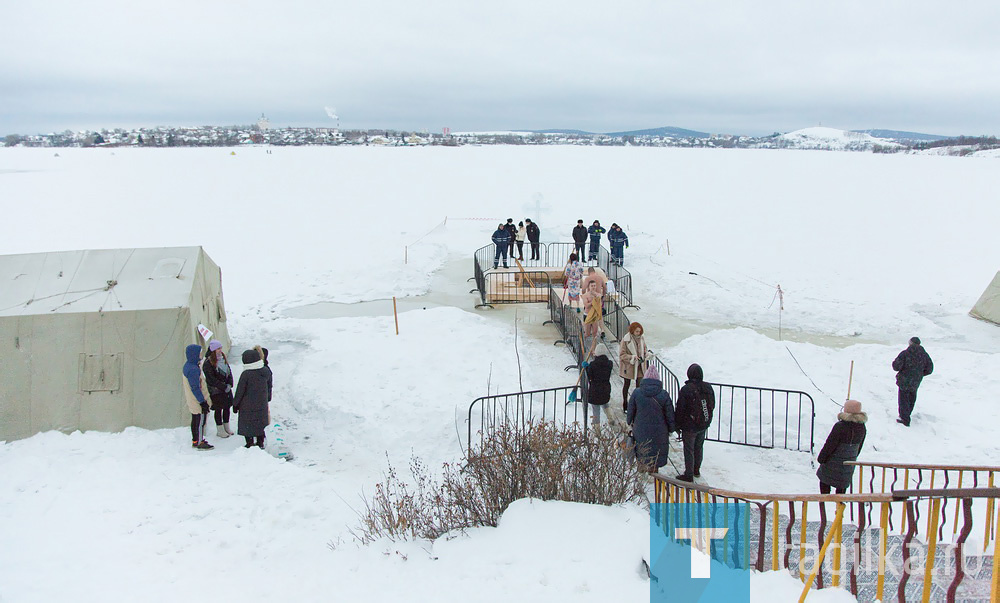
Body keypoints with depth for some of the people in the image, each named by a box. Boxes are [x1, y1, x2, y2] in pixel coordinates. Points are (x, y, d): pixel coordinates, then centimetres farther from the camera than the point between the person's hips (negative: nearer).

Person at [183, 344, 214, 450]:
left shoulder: (188, 365, 7)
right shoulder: (193, 369, -26)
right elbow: (195, 388, -25)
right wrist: (203, 402, -21)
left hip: (192, 401, 10)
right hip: (198, 402, -10)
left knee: (196, 420, 20)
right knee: (200, 420, 0)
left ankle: (195, 439, 33)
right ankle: (199, 443, 10)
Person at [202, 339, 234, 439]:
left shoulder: (223, 358, 5)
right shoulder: (208, 363, -17)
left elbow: (229, 372, 9)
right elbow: (211, 379, -18)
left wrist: (229, 384, -6)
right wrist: (224, 387, -17)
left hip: (226, 389, 6)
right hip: (216, 391, -6)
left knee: (227, 407, 14)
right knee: (218, 410, 4)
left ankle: (226, 427, 29)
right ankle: (220, 430, 17)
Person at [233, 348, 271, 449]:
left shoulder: (246, 374, -20)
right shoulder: (265, 372, -3)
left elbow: (240, 391, -13)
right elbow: (269, 388, 8)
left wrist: (235, 404, -1)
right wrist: (267, 399, 22)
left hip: (247, 406, -5)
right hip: (262, 405, 5)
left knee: (248, 426, 8)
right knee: (260, 425, 16)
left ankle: (250, 445, 13)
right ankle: (260, 444, 24)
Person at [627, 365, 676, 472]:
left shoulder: (636, 393, -13)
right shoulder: (664, 395, -15)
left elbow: (630, 411, -1)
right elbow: (670, 416, -6)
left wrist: (629, 422, 18)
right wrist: (671, 428, 10)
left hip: (641, 430, 1)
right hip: (659, 431, -1)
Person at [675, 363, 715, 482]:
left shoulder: (686, 389, -21)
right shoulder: (708, 388, -4)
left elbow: (680, 409, -15)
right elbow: (712, 406, 8)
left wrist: (678, 425, -3)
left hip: (690, 427, -6)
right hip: (704, 426, 6)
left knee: (689, 450, 4)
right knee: (699, 448, 21)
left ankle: (689, 475, 10)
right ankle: (696, 470, 35)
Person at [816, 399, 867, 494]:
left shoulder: (840, 426, -23)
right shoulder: (862, 427, -4)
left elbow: (830, 445, -17)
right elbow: (859, 447, 7)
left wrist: (821, 458, -6)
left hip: (834, 462, -6)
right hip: (849, 463, 6)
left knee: (824, 481, 11)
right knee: (842, 485, 18)